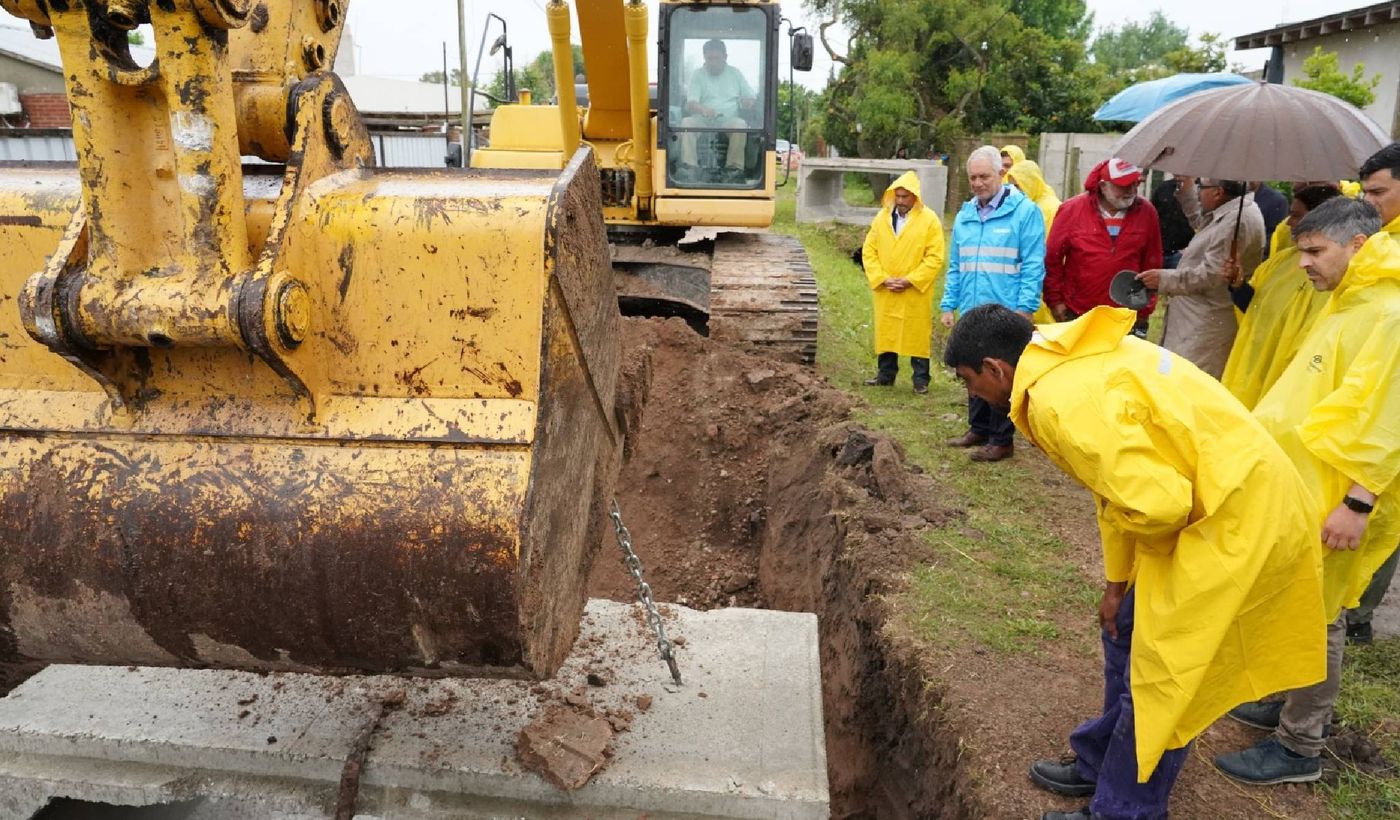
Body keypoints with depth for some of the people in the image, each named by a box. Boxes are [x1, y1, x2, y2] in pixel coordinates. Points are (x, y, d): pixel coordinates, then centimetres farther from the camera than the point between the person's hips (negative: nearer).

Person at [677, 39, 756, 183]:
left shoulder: (735, 73, 18)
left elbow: (751, 97, 19)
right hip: (703, 121, 0)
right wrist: (702, 109, -27)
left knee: (740, 124, -34)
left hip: (729, 120, 0)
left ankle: (734, 168, -33)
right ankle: (689, 167, -38)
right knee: (686, 122, -32)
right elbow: (691, 102, -2)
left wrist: (749, 101, -9)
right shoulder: (698, 75, 12)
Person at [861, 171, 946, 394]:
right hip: (884, 292, 4)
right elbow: (869, 251, 6)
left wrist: (909, 280, -14)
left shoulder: (930, 220, -5)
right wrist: (881, 278, -7)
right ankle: (886, 374, 23)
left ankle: (921, 379, 12)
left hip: (916, 294, -3)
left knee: (917, 334, 2)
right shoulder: (882, 217, 5)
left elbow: (935, 258, -9)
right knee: (885, 332, 10)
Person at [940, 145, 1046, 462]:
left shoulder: (1024, 211, -7)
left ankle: (1002, 439, 10)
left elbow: (1033, 265, -10)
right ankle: (979, 429, 29)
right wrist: (949, 305, 11)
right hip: (971, 311, 6)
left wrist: (1024, 307, -16)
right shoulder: (965, 215, 11)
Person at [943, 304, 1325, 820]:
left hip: (1236, 520, -10)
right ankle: (1101, 763, 40)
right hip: (1232, 501, 10)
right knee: (1129, 632, 21)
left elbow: (1154, 503, -31)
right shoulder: (1074, 363, 7)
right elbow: (1119, 478, 15)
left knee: (1160, 677, 5)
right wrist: (1116, 582, 18)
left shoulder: (1062, 401, -25)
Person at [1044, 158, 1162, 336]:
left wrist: (1145, 309, 4)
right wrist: (1055, 300, -3)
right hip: (1076, 315, -1)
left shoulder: (1146, 212, -1)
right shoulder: (1073, 209, -7)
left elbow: (1152, 262, 4)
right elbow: (1052, 257, -3)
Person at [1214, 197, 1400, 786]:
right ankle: (1300, 707, 34)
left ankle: (1300, 748, 14)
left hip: (1333, 502, -9)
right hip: (1302, 488, 9)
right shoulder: (1348, 305, 15)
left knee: (1314, 620, 1)